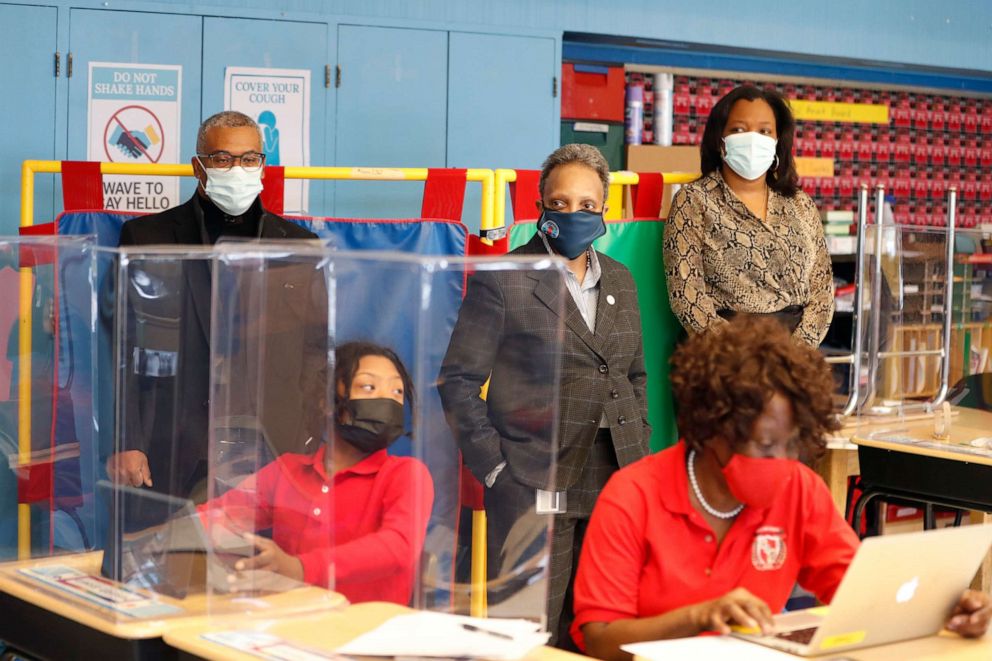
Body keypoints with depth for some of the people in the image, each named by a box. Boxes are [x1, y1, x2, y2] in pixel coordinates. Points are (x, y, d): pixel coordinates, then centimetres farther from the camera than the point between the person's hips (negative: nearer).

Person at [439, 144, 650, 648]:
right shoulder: (502, 281, -2)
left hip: (616, 486, 5)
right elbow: (458, 381, -4)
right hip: (532, 491, -5)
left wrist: (638, 457, 12)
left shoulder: (620, 281, 15)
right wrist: (493, 467, -9)